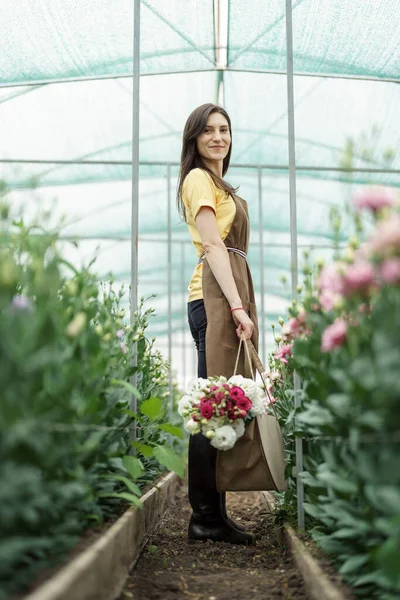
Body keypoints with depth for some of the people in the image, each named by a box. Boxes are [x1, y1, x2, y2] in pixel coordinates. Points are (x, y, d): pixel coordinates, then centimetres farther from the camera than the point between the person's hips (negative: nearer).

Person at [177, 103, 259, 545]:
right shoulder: (199, 179, -1)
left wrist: (240, 304, 16)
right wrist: (237, 306, -19)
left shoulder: (218, 183, 28)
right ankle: (206, 518, -3)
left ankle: (212, 515, 12)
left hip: (230, 293, 10)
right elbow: (213, 246, -12)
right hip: (216, 296, -10)